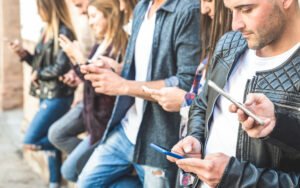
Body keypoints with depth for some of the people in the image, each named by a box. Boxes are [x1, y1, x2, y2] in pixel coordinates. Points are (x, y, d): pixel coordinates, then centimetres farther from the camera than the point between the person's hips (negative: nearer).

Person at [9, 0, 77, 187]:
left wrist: (38, 74, -8)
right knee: (49, 140, 15)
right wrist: (23, 53, 4)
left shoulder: (63, 33, -15)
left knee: (30, 142, -11)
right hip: (46, 95, 9)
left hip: (58, 96, -9)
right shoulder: (47, 32, 12)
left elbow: (61, 67, -21)